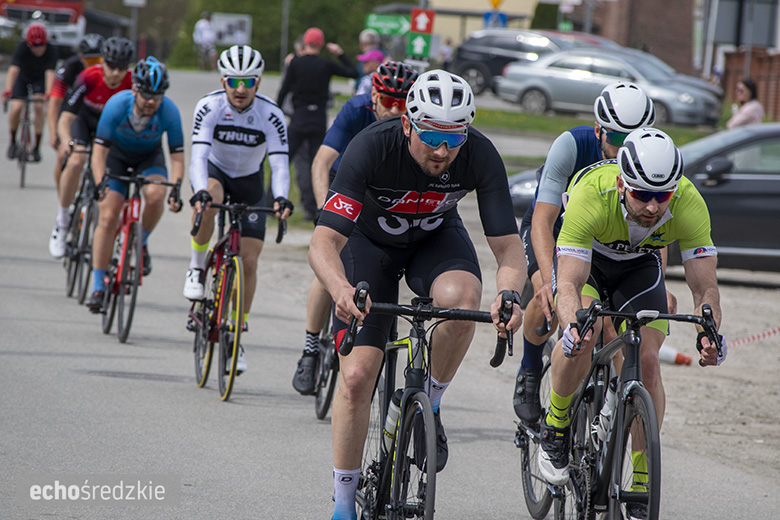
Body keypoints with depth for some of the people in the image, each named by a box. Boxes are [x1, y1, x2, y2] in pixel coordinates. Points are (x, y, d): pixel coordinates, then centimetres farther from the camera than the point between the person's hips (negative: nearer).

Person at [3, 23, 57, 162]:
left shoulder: (51, 51, -29)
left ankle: (36, 147, -9)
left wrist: (48, 94, -52)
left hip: (40, 79, 0)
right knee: (16, 108, -18)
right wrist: (8, 91, -52)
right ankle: (13, 142, 7)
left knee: (38, 107, -21)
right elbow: (13, 70, -39)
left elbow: (50, 73, -38)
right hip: (22, 77, 0)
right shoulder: (22, 48, -31)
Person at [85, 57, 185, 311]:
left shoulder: (169, 111, -29)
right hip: (117, 154, 0)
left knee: (155, 195, -31)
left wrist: (175, 188, -38)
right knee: (108, 217, -13)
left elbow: (177, 155, -22)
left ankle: (141, 244, -2)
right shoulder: (117, 105, -32)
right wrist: (101, 184, -43)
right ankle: (98, 286, -2)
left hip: (149, 157, 1)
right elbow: (99, 151, -28)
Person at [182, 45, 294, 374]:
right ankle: (197, 266, -16)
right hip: (216, 172, -1)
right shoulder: (209, 108, -24)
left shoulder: (271, 115, -23)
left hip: (250, 183, 1)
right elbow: (198, 155, -33)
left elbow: (279, 164, -29)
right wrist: (200, 192, -52)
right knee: (209, 199, -39)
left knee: (249, 262, -7)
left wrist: (281, 198, -49)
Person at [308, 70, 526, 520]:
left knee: (462, 296, -35)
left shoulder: (481, 156, -29)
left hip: (435, 237, 1)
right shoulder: (372, 148, -36)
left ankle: (430, 406, -8)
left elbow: (509, 246, -28)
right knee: (357, 376, -13)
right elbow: (324, 242, -40)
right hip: (369, 241, -1)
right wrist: (341, 288, -61)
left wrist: (509, 294, -50)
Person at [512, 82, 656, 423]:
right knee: (549, 302, -30)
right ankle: (529, 373, -4)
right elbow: (543, 219, -36)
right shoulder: (571, 146, -32)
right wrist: (549, 279, -52)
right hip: (552, 228, -2)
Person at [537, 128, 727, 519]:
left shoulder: (689, 205, -33)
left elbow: (704, 286, -27)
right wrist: (573, 325, -62)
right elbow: (569, 282, -41)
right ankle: (555, 428, -5)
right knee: (583, 337, -31)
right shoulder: (591, 195, -40)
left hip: (639, 266, 2)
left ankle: (643, 484, -3)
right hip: (582, 259, -2)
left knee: (647, 362, -15)